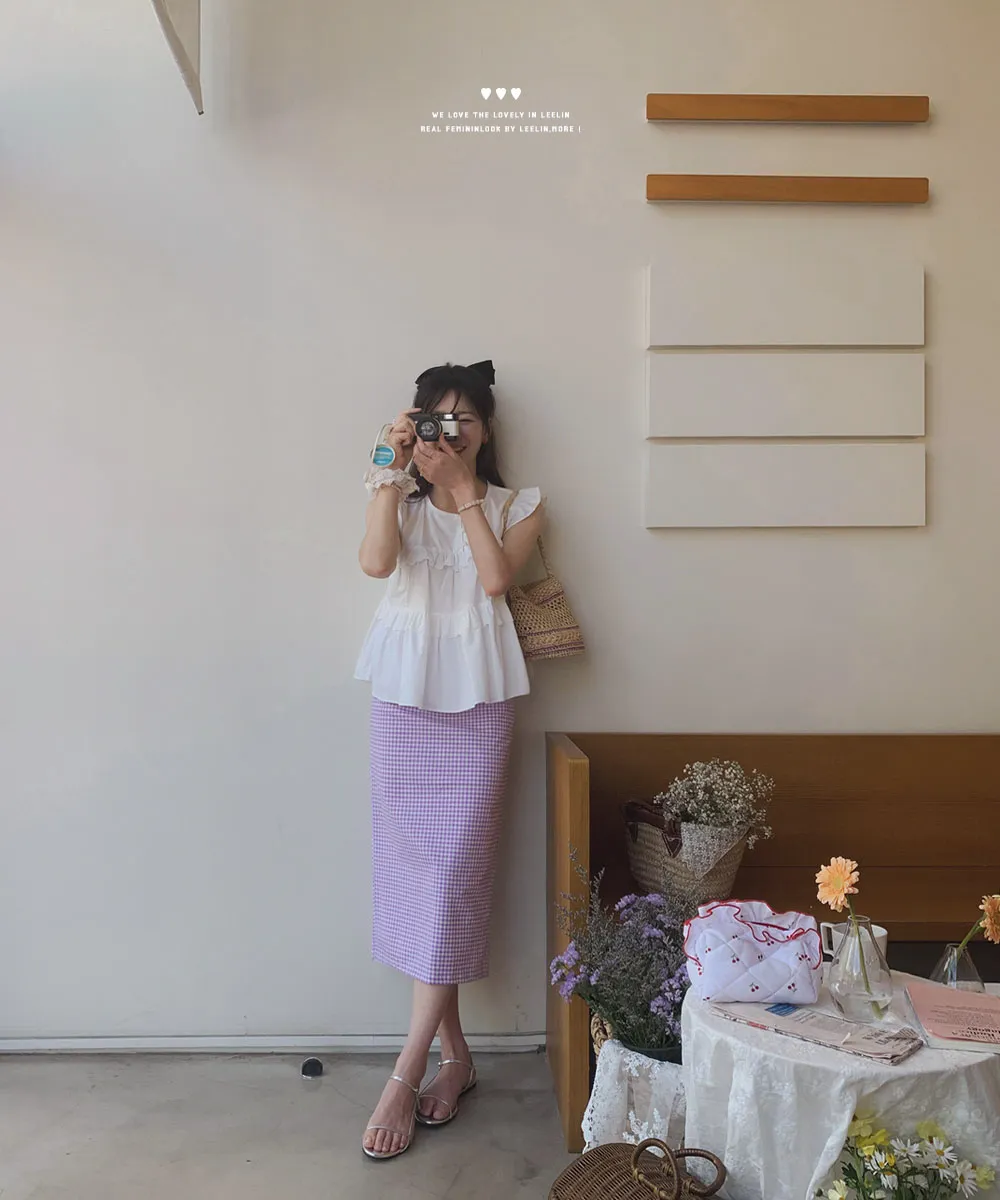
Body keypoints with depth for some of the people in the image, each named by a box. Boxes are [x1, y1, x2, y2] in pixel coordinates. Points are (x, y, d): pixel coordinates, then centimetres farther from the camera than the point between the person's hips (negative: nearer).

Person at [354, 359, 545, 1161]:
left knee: (455, 868, -6)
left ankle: (406, 1074, 4)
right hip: (406, 692, 2)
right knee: (412, 864, 2)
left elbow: (497, 576, -10)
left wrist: (462, 488, -7)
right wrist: (395, 469, -10)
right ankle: (456, 1055, 18)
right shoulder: (400, 496, 11)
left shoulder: (516, 505, 9)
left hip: (479, 696, -2)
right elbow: (377, 561, -10)